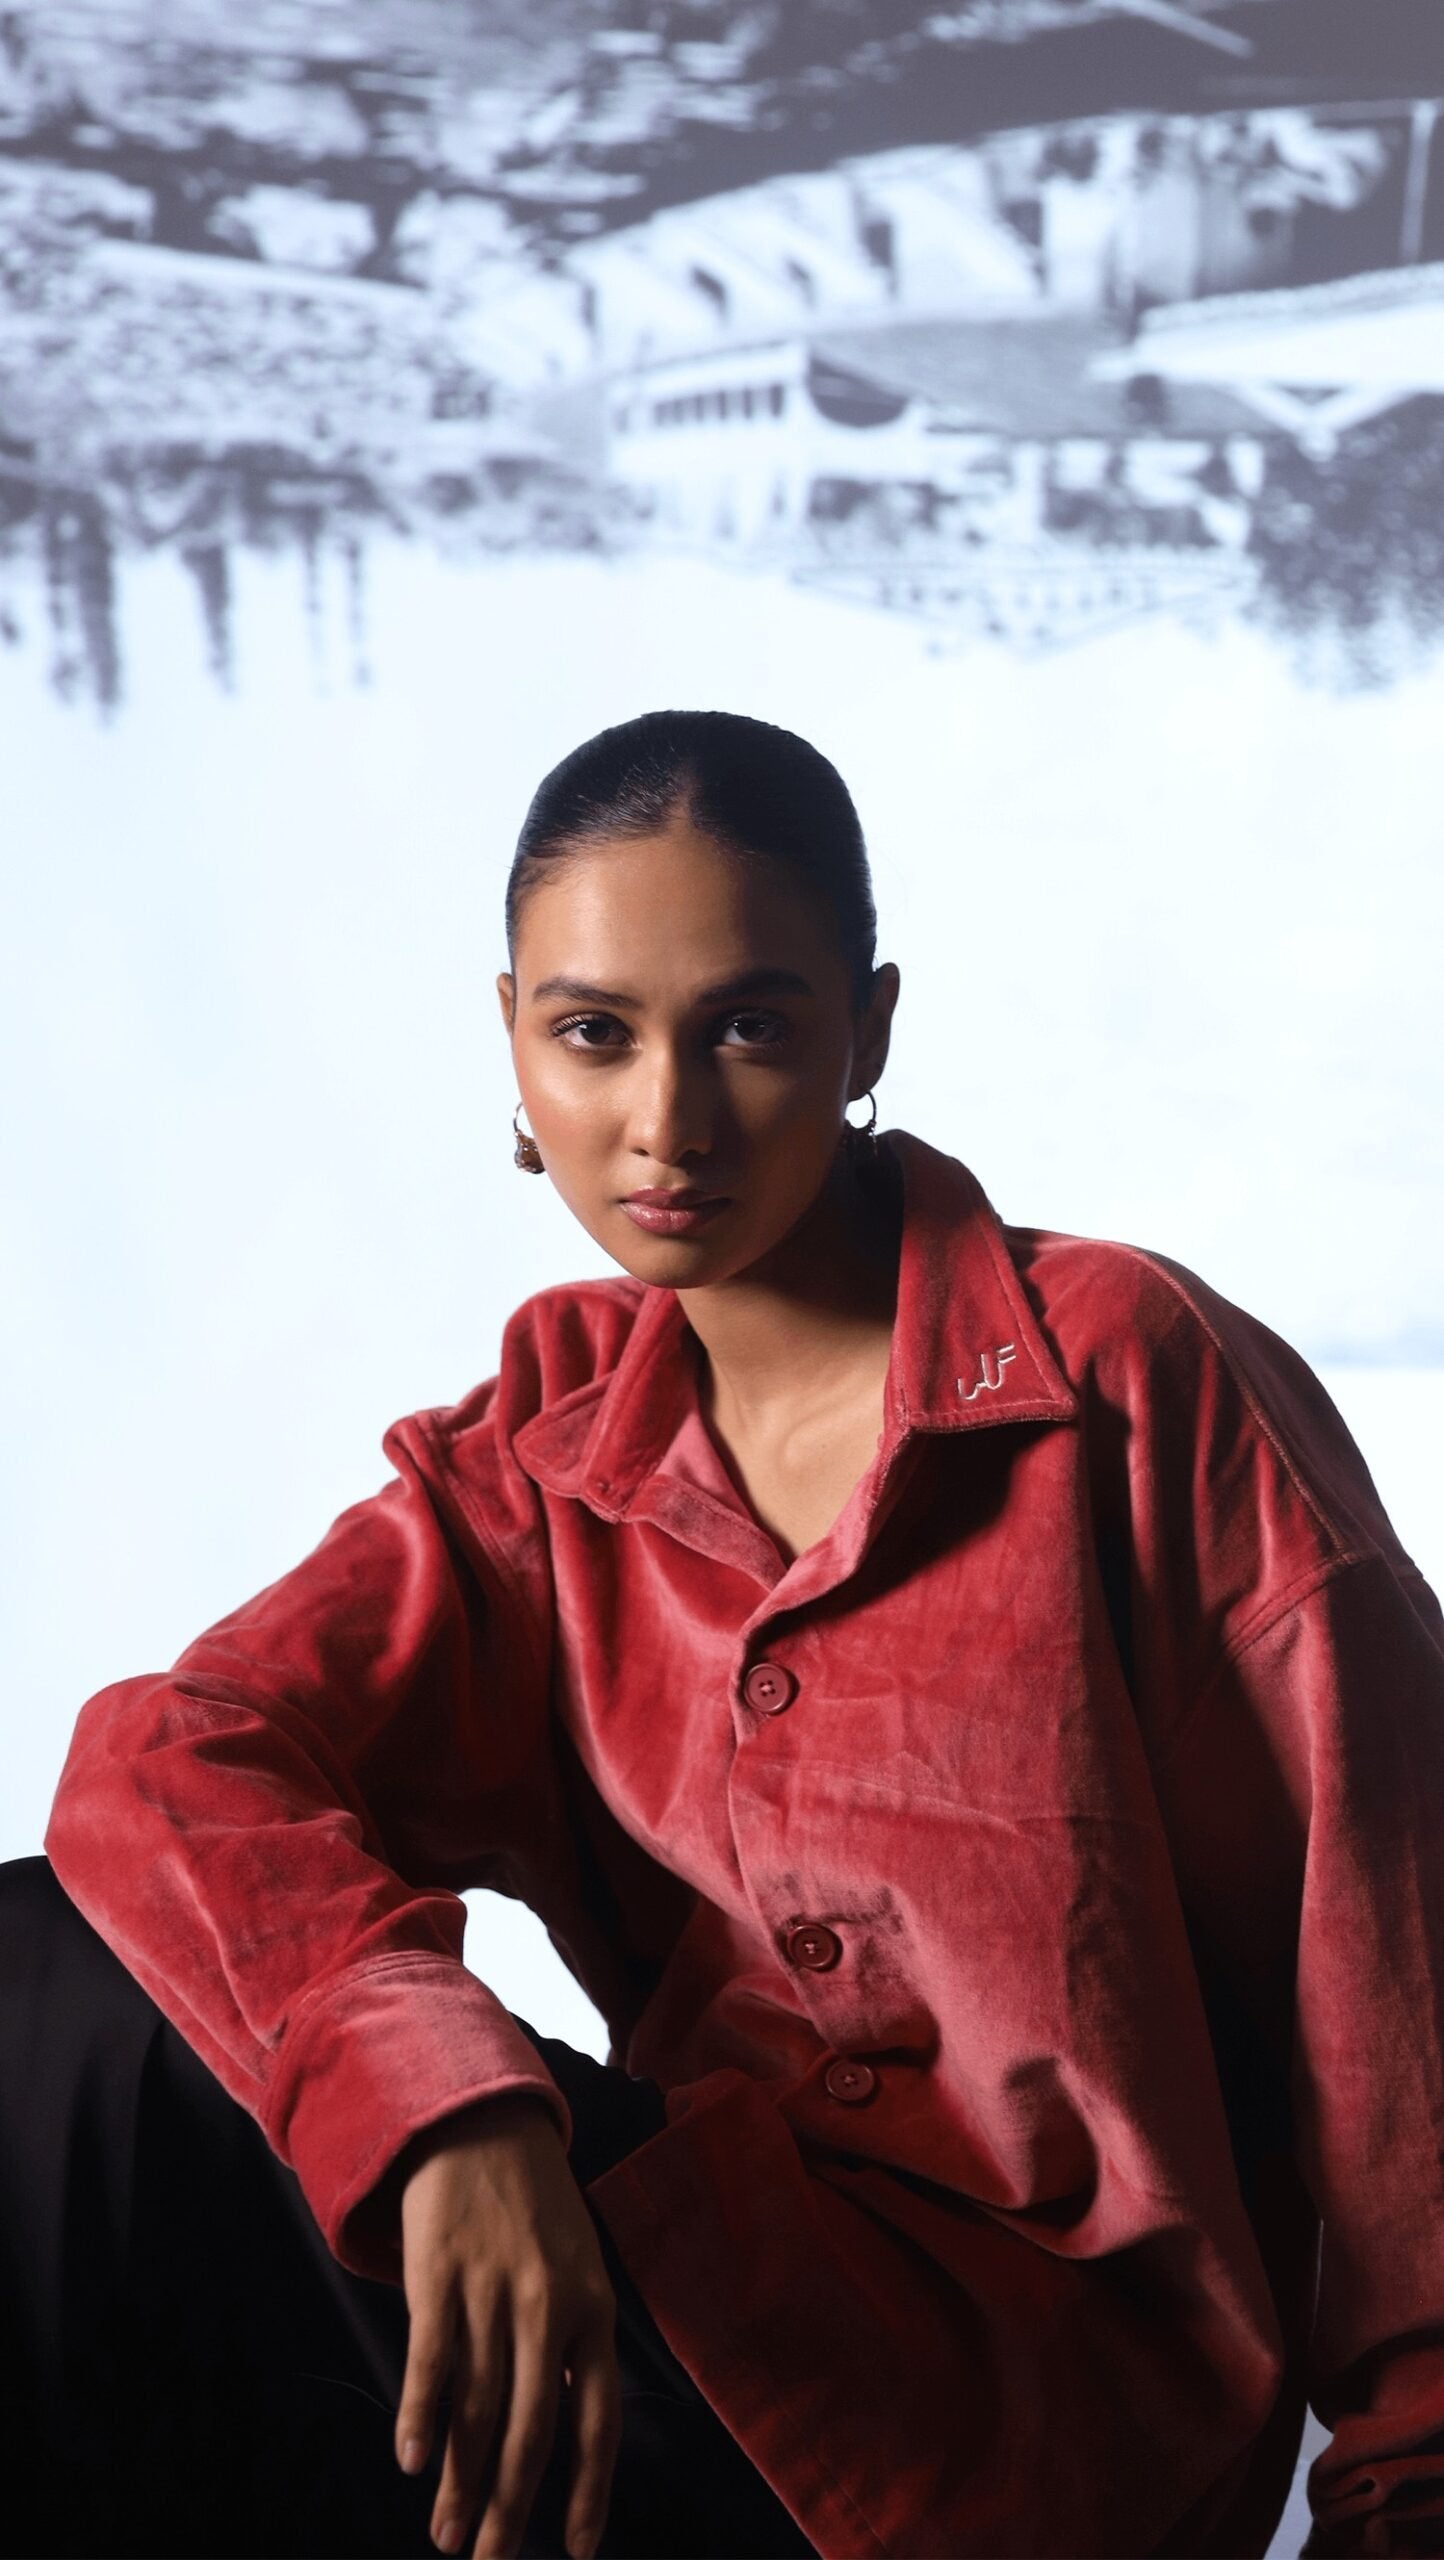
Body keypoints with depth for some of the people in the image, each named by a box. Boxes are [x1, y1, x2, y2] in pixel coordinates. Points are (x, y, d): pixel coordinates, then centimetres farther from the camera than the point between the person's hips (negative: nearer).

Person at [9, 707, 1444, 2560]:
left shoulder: (1144, 1383, -7)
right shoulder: (546, 1445, 7)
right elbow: (162, 1760, -10)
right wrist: (448, 2104, -30)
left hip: (1028, 2382, -5)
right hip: (722, 2254, 5)